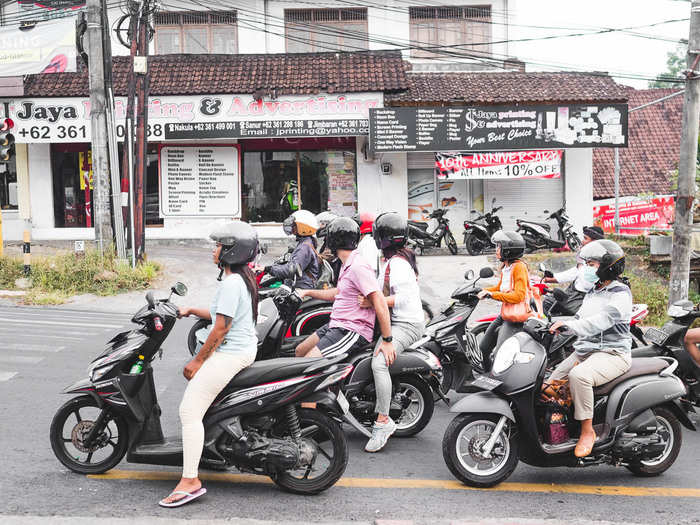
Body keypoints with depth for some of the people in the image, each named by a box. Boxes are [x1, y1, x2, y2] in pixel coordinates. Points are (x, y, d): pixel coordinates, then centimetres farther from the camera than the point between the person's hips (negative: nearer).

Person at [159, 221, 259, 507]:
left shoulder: (230, 284, -19)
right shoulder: (245, 278, 12)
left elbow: (221, 328, -20)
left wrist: (198, 360, -12)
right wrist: (191, 310, 20)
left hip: (230, 353, -11)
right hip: (246, 347, 11)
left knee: (189, 411, -13)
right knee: (190, 372, 32)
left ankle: (190, 481, -14)